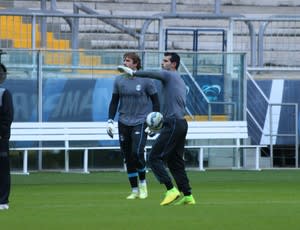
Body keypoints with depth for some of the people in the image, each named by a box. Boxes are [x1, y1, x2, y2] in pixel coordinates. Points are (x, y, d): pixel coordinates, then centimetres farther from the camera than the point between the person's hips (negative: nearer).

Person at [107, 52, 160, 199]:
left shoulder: (145, 80, -4)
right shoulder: (119, 81, 6)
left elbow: (155, 100, 2)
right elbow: (114, 102, 12)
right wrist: (110, 120, 3)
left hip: (140, 122, -4)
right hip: (124, 123, 4)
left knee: (137, 153, -17)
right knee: (128, 157, 4)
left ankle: (142, 182, 7)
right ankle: (134, 190, 12)